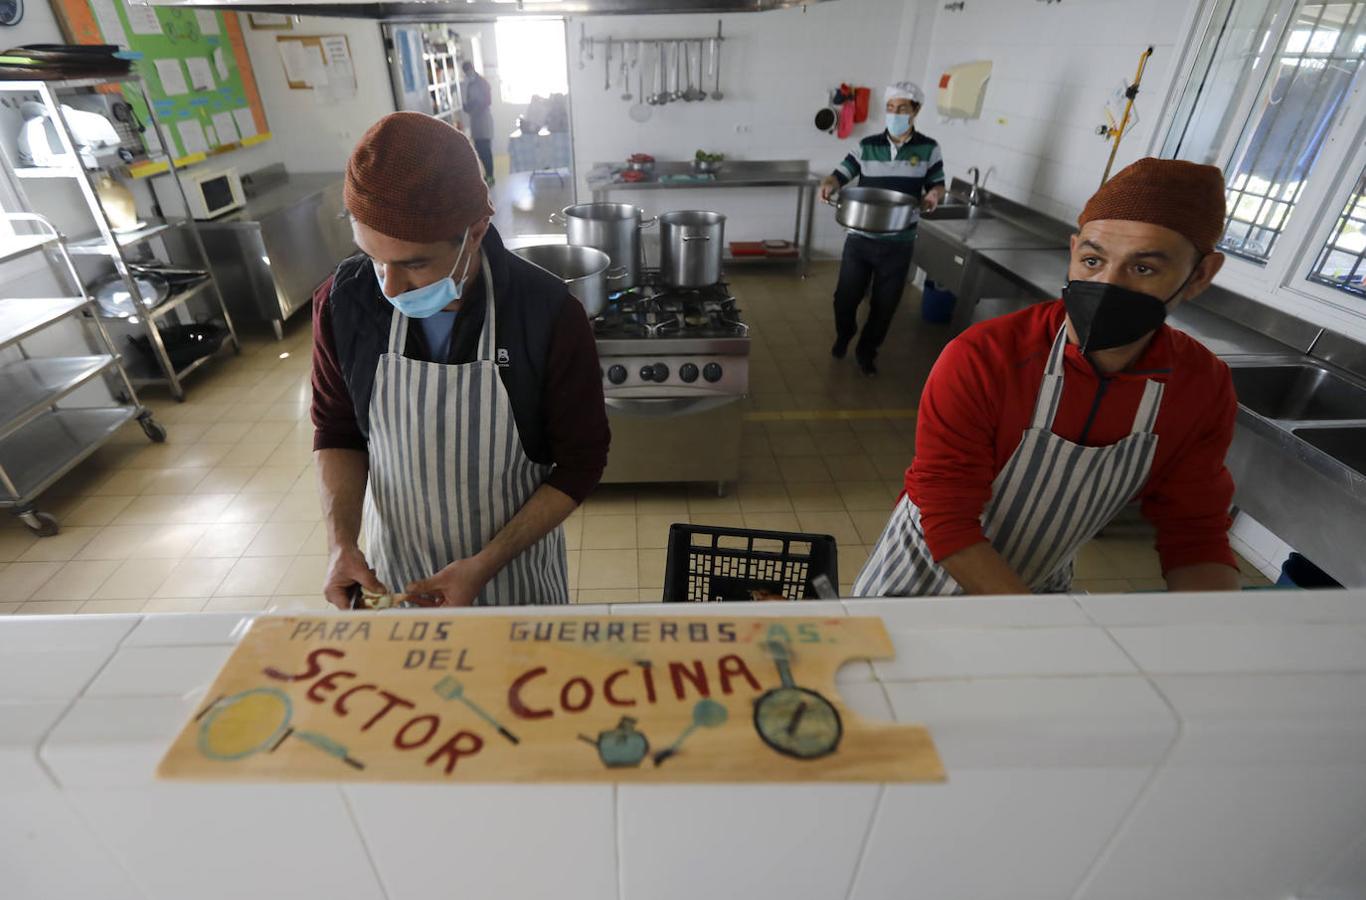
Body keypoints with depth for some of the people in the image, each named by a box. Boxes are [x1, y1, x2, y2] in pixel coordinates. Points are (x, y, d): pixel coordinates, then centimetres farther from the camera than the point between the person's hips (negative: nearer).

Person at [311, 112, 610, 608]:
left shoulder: (550, 315, -25)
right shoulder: (343, 301, -16)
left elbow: (581, 461, -16)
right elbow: (337, 431, 0)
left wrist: (485, 566, -21)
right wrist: (341, 542, -14)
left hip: (515, 565, -2)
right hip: (393, 569, 3)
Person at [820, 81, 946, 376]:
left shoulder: (928, 149, 0)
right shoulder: (867, 146, 1)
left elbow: (937, 184, 8)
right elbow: (840, 174, 2)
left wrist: (934, 194, -16)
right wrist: (829, 184, -22)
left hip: (899, 244, 0)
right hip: (860, 239, 0)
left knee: (885, 303, 8)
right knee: (846, 296, 6)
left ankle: (867, 351, 30)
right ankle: (843, 336, 38)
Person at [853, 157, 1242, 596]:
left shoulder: (1205, 386, -15)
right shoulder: (979, 359, -31)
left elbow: (1195, 535, -6)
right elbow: (948, 526, -29)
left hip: (1041, 585, 4)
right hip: (925, 575, -3)